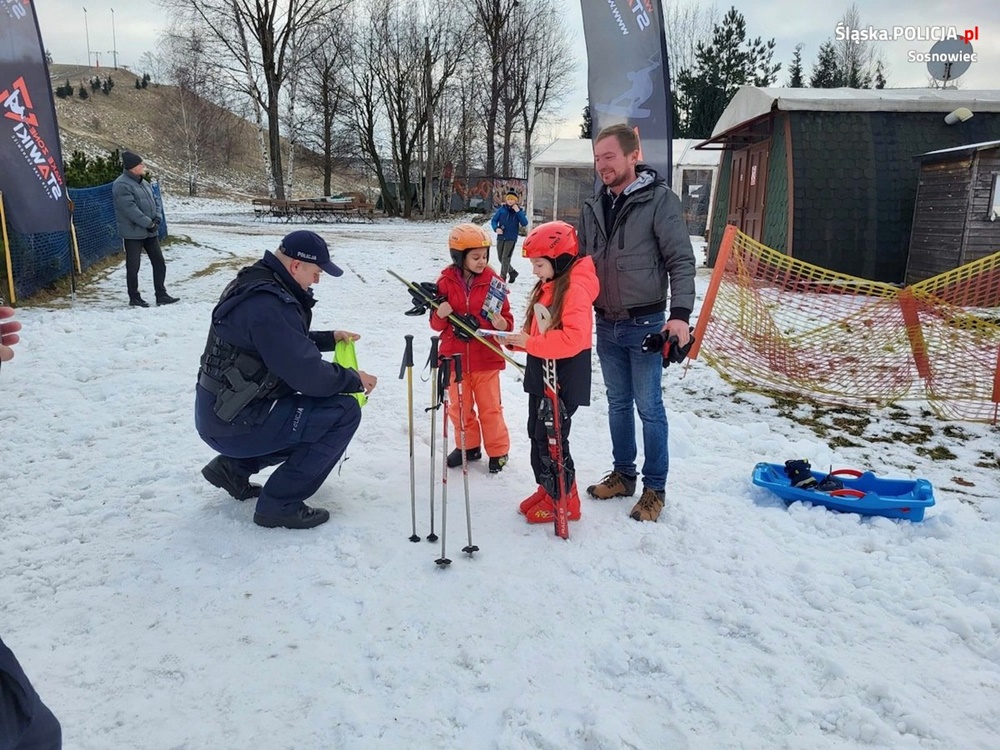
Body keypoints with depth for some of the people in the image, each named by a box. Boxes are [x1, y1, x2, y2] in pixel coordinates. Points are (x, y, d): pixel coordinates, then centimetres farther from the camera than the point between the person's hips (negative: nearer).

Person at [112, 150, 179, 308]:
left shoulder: (144, 183, 12)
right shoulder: (121, 185, -15)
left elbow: (155, 202, 15)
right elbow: (130, 209, -22)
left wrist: (157, 219, -2)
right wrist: (149, 223, -20)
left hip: (150, 232, 8)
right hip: (133, 233, -8)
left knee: (159, 263, 8)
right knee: (133, 267, 2)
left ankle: (161, 295, 16)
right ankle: (134, 298, 13)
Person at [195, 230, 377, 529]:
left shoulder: (255, 282, 7)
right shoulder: (268, 303, -25)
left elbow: (285, 344, 21)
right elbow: (307, 374, -26)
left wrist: (329, 338, 9)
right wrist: (354, 379, -10)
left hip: (220, 413, 10)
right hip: (235, 423, -10)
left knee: (316, 418, 25)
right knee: (344, 411, -15)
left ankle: (234, 466, 20)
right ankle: (280, 503, -7)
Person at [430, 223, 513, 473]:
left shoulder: (494, 283, -6)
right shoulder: (446, 282, -5)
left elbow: (506, 320, -1)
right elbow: (437, 324, 1)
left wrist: (502, 324, -23)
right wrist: (440, 315, -21)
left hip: (486, 358, -2)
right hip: (455, 357, 2)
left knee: (490, 408, 9)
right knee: (459, 407, 15)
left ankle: (498, 451, 25)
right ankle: (468, 446, 34)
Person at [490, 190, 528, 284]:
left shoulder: (520, 211, 0)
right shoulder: (501, 209, 2)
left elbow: (524, 223, -11)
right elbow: (494, 220, 4)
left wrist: (518, 211, -18)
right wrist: (496, 228, -16)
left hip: (511, 238, -3)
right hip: (500, 238, 3)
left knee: (505, 259, -9)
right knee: (501, 259, 12)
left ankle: (502, 278, -1)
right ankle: (512, 272, 32)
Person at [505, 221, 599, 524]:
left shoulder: (574, 289, -19)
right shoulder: (547, 286, 11)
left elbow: (574, 338, -30)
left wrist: (530, 343, -24)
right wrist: (518, 340, -2)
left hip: (564, 382, -10)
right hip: (541, 377, 10)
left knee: (551, 439, -1)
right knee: (537, 435, 17)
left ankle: (564, 500, 15)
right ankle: (547, 488, 32)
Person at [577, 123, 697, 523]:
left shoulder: (659, 199, -9)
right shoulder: (593, 206, 8)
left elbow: (681, 261, -12)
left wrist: (680, 313, -22)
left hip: (645, 324, -5)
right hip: (606, 325, 6)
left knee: (649, 406, 2)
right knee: (618, 403, 16)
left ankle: (654, 488, 15)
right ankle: (623, 474, 30)